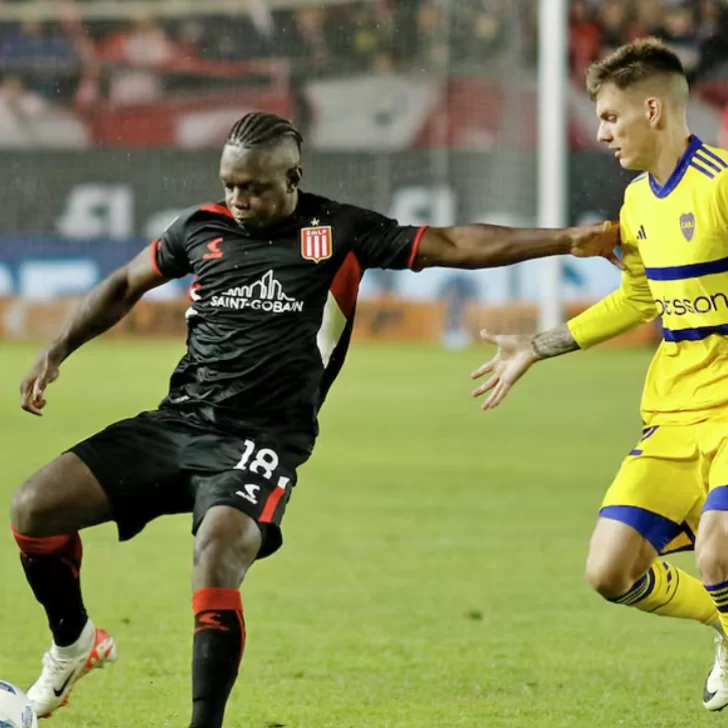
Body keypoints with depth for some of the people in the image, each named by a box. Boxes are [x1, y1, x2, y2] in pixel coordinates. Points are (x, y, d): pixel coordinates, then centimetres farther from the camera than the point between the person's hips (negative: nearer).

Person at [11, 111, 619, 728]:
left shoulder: (340, 233, 3)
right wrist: (56, 353, 18)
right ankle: (75, 643, 18)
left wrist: (567, 240, -5)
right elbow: (126, 286, 27)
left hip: (262, 443, -4)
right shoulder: (202, 228, 12)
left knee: (218, 557, -31)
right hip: (177, 422, 4)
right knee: (34, 509, -9)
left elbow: (452, 245, 0)